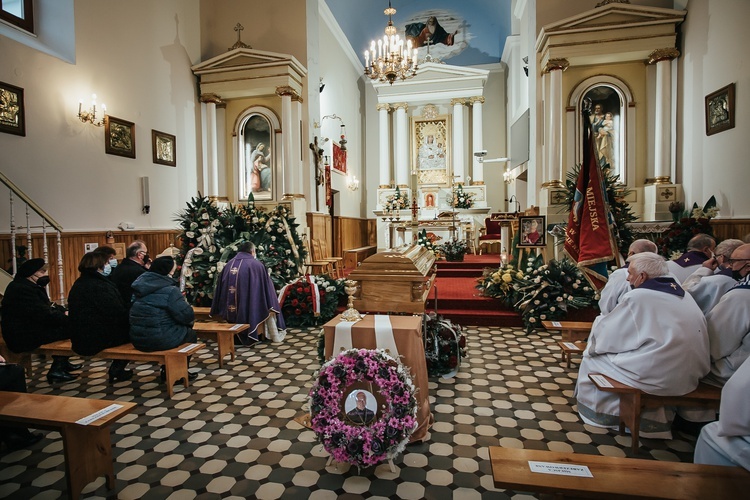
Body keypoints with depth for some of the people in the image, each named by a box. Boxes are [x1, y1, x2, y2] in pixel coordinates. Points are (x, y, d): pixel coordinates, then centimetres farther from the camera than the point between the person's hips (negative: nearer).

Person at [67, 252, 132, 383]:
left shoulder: (79, 284, 10)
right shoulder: (100, 286, -21)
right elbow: (118, 314, -22)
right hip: (96, 339, -9)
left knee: (123, 327, 21)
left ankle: (116, 369, 25)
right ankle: (116, 371, 15)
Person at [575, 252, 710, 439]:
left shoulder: (637, 297, -14)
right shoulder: (683, 295, 8)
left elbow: (607, 331, -6)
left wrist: (599, 321, 15)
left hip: (657, 377, -8)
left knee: (592, 357, 10)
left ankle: (596, 411, 26)